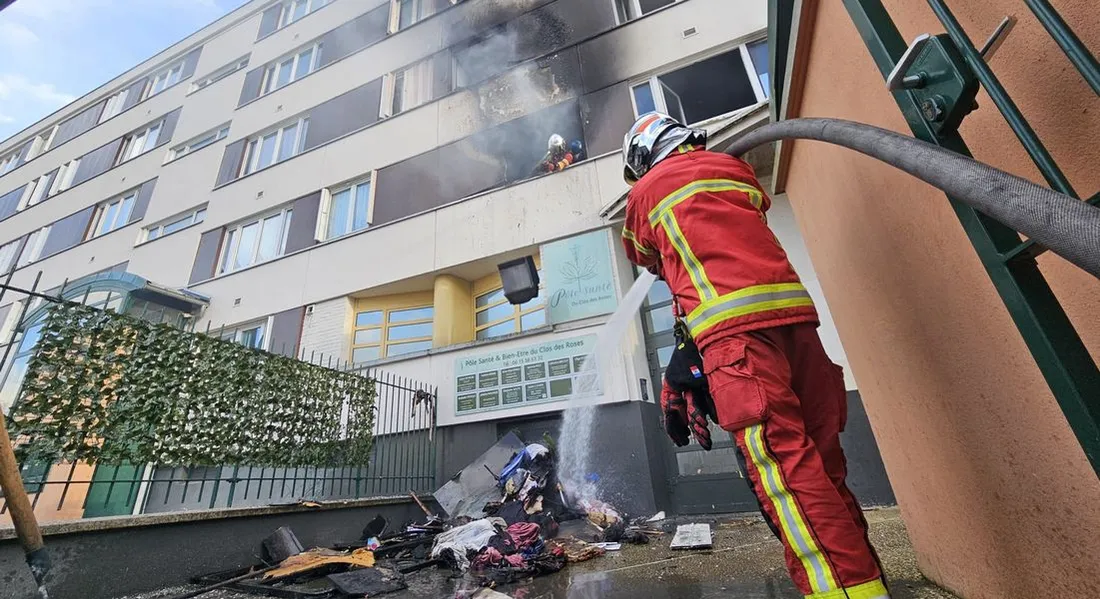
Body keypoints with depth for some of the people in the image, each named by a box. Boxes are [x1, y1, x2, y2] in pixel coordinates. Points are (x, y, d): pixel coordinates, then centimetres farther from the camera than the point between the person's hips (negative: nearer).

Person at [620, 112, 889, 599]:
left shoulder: (647, 190, 13)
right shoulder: (735, 167, 26)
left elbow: (641, 254, 29)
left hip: (735, 329, -6)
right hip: (794, 314, 7)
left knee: (784, 467, -11)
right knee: (820, 464, 9)